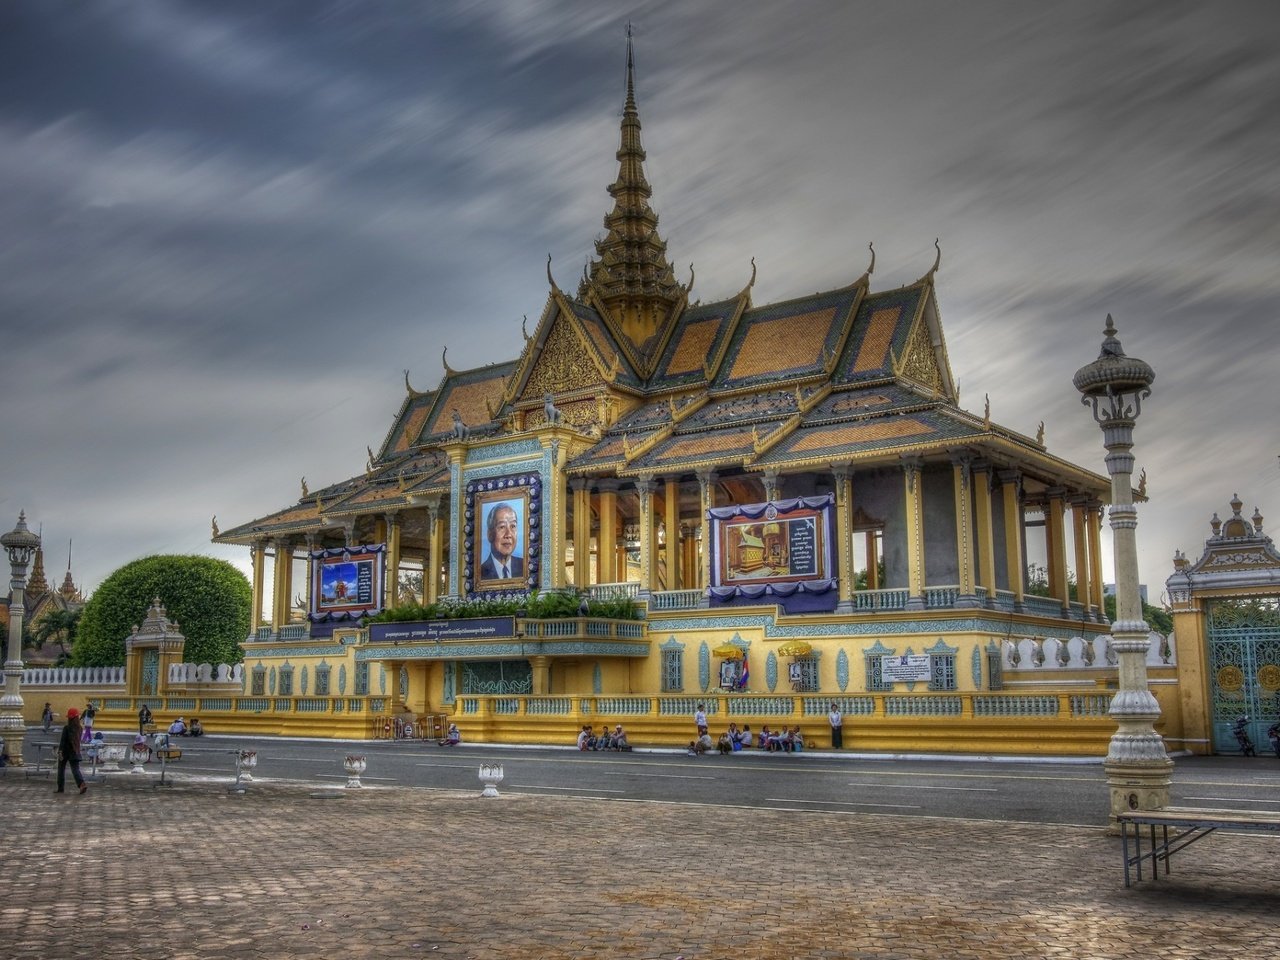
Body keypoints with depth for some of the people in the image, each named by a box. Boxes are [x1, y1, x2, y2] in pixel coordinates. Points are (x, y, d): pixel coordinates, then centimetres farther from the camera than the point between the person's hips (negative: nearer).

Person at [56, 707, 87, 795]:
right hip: (75, 752, 4)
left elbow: (63, 741, -18)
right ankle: (82, 784, -24)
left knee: (61, 769, 13)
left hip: (65, 751, -3)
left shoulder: (66, 728, -12)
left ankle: (60, 788, 19)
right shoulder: (80, 729, 2)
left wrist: (60, 751, -22)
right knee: (76, 769, -2)